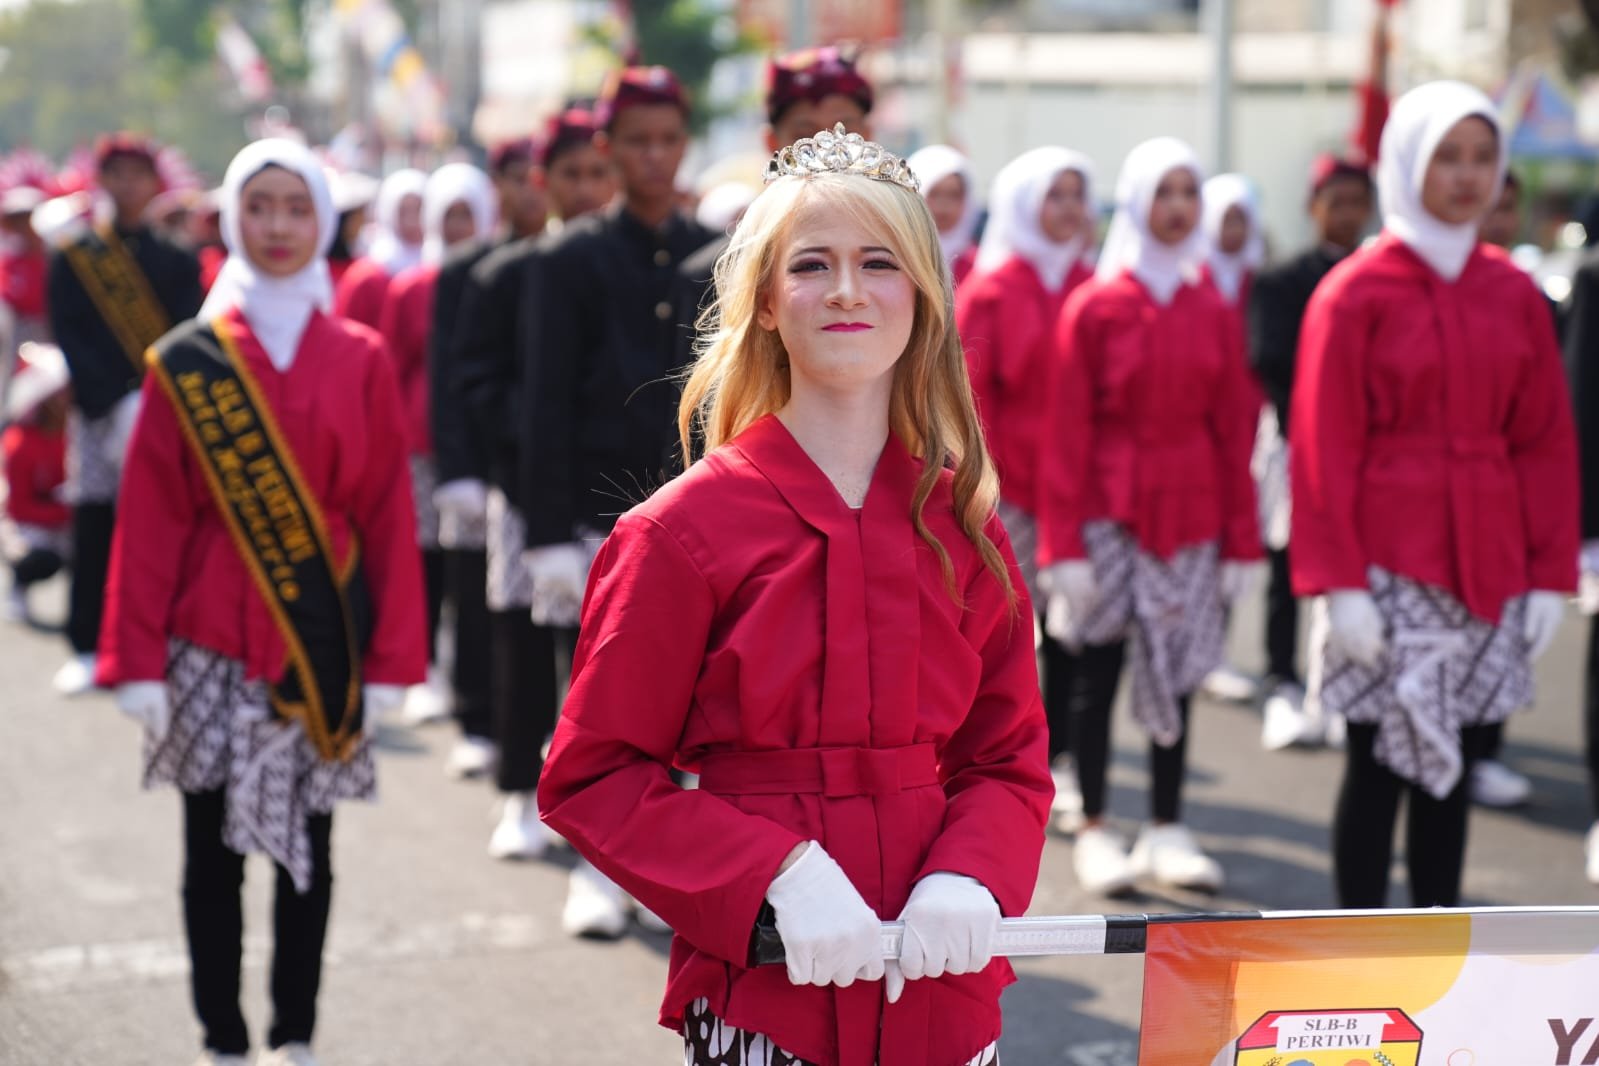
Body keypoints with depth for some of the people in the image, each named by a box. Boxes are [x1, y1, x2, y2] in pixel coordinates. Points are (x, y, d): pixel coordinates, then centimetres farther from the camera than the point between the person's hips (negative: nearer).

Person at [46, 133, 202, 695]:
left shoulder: (178, 261, 8)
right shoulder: (72, 258, 6)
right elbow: (69, 339, -2)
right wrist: (115, 406, -14)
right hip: (96, 414, 0)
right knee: (93, 535, 1)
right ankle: (86, 647, 9)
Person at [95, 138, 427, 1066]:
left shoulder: (362, 361, 2)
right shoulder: (188, 360, 0)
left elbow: (391, 516, 1)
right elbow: (150, 520, -1)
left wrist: (390, 660, -3)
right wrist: (138, 662, -6)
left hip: (324, 647, 1)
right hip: (213, 647, 0)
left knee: (309, 849, 9)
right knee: (214, 851, 5)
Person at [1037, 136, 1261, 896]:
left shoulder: (1212, 311, 6)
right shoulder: (1094, 307, -4)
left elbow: (1233, 428, 8)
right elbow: (1066, 431, -5)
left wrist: (1241, 539, 4)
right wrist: (1063, 543, -10)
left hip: (1190, 512, 3)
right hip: (1108, 511, -3)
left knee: (1176, 672, 6)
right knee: (1097, 669, 2)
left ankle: (1167, 832, 15)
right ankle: (1094, 832, 10)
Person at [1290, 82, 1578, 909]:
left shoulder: (1516, 297, 8)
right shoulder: (1354, 294, -5)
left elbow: (1548, 444, 9)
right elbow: (1325, 449, -7)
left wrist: (1551, 575, 3)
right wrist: (1339, 583, -12)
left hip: (1490, 576, 4)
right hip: (1389, 570, -4)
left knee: (1453, 766, 10)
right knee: (1381, 764, 0)